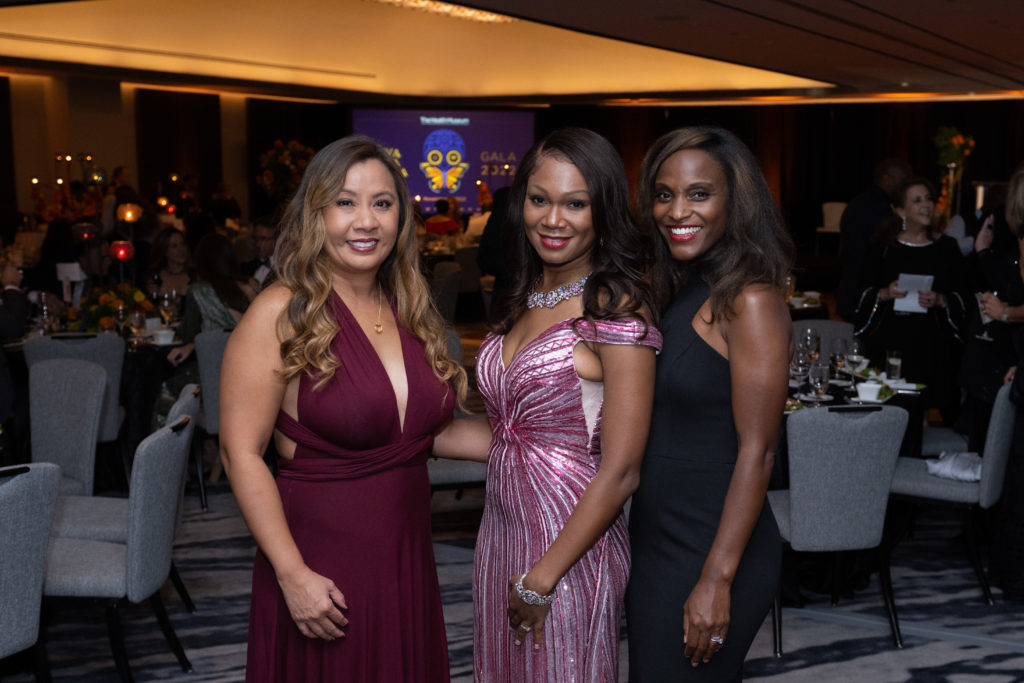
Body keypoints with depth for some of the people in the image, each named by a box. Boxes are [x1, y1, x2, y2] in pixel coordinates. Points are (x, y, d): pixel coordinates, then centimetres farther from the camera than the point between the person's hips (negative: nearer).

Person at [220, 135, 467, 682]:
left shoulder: (408, 309, 6)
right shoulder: (282, 314, -12)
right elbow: (241, 453, -15)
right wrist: (294, 575, -18)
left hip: (408, 562, 6)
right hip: (323, 566, -6)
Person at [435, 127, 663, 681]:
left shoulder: (617, 307, -15)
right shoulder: (526, 299, 8)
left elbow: (619, 471, -17)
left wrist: (543, 577, -15)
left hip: (570, 546, -7)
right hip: (500, 531, 7)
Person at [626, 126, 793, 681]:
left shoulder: (750, 301, -15)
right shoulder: (684, 292, 9)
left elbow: (756, 452, -18)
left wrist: (717, 580, -20)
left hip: (711, 550, -8)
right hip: (656, 541, 8)